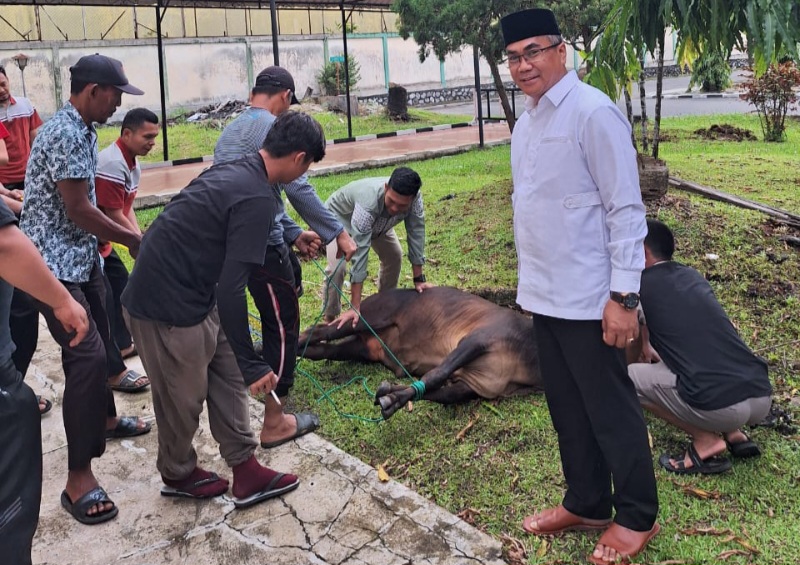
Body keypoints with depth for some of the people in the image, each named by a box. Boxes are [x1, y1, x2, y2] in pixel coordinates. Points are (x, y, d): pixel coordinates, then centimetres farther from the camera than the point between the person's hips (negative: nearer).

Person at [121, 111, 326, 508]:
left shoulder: (235, 170, 5)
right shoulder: (258, 198, -24)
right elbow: (231, 291, -27)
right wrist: (253, 365, -19)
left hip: (188, 292, 9)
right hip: (167, 305, -9)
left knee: (227, 375, 14)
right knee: (185, 398, 11)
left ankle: (246, 472, 23)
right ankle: (178, 475, 37)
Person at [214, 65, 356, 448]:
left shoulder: (232, 129, 18)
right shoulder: (272, 126, -11)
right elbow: (296, 188, -19)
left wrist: (294, 234, 17)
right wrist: (337, 232, -14)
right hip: (260, 243, -9)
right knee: (282, 326, 1)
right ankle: (274, 423, 9)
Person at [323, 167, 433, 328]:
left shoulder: (414, 198, -34)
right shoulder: (368, 203, -47)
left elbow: (416, 234, -22)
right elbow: (359, 253, -48)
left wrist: (419, 279, -20)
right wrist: (355, 307, -48)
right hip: (340, 216, -5)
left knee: (394, 256, 1)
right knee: (337, 267, -23)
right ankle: (330, 319, -5)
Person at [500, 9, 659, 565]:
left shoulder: (592, 112, -14)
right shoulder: (527, 121, 10)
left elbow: (626, 209, -17)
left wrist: (624, 294, -19)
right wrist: (533, 281, 17)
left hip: (586, 297, -8)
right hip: (545, 294, 8)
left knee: (610, 409, 6)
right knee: (567, 408, 18)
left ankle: (637, 516, 26)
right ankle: (586, 503, 36)